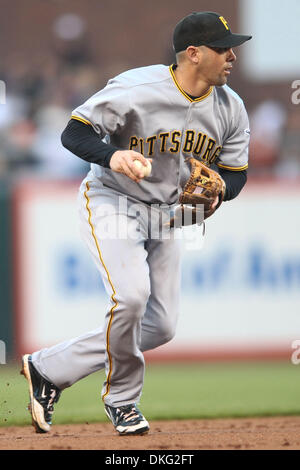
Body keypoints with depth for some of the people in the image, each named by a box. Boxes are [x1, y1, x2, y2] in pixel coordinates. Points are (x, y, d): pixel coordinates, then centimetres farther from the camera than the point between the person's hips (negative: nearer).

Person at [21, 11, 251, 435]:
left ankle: (47, 368, 15)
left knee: (160, 327, 1)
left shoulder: (231, 108, -5)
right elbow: (74, 133, -20)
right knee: (131, 295, -28)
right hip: (111, 202, -7)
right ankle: (122, 398, -3)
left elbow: (235, 173, 5)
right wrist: (112, 156, -40)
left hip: (167, 212, 7)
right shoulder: (136, 90, -23)